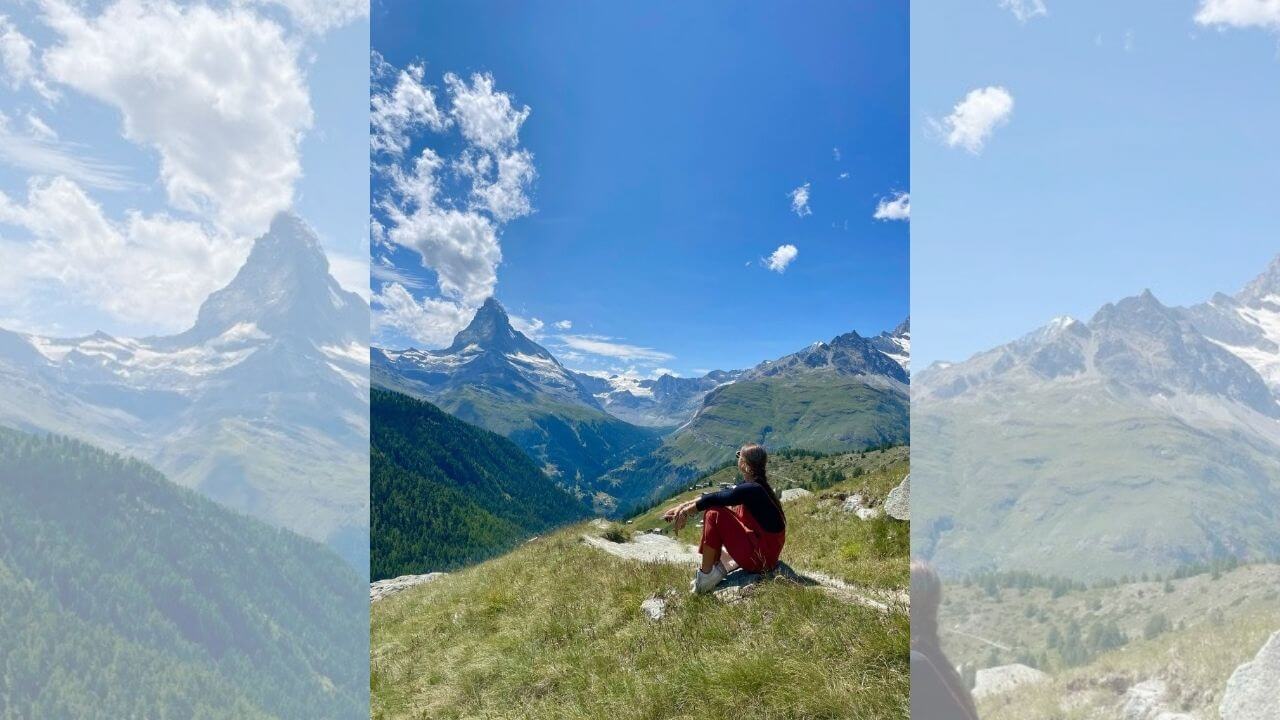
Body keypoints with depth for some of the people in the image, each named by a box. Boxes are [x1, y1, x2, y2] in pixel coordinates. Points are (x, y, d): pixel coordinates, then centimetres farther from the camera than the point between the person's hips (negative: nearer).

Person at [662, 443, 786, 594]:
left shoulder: (752, 489, -21)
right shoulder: (751, 485, 6)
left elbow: (715, 498, -20)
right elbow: (720, 495, 7)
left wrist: (685, 510, -7)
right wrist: (684, 506, 2)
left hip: (761, 557, -9)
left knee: (714, 513, -16)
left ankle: (705, 577, -7)